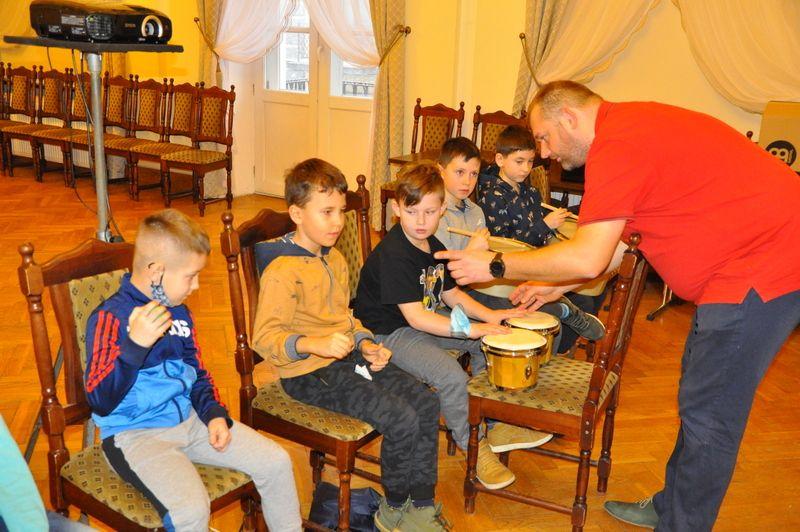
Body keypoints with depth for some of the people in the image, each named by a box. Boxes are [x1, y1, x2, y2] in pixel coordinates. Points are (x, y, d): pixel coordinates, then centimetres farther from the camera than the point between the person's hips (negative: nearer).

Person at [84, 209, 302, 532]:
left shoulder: (179, 313, 8)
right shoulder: (110, 318, -15)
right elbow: (100, 402, -23)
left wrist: (215, 414, 2)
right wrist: (134, 344, -35)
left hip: (189, 420, 7)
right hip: (135, 433, -7)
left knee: (276, 463, 0)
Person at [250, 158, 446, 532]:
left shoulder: (335, 260, 13)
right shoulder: (283, 271, -17)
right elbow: (264, 337, -21)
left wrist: (365, 344, 4)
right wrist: (315, 344, -36)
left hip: (348, 360, 9)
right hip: (309, 374, -9)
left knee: (427, 403, -1)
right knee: (401, 420, -19)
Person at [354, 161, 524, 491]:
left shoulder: (434, 247, 5)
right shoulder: (393, 254, -25)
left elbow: (451, 293, 14)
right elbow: (416, 317, -29)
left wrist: (489, 316, -3)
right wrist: (472, 329, -31)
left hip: (424, 323, 10)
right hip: (388, 334, -10)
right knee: (451, 376, -28)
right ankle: (472, 445, -3)